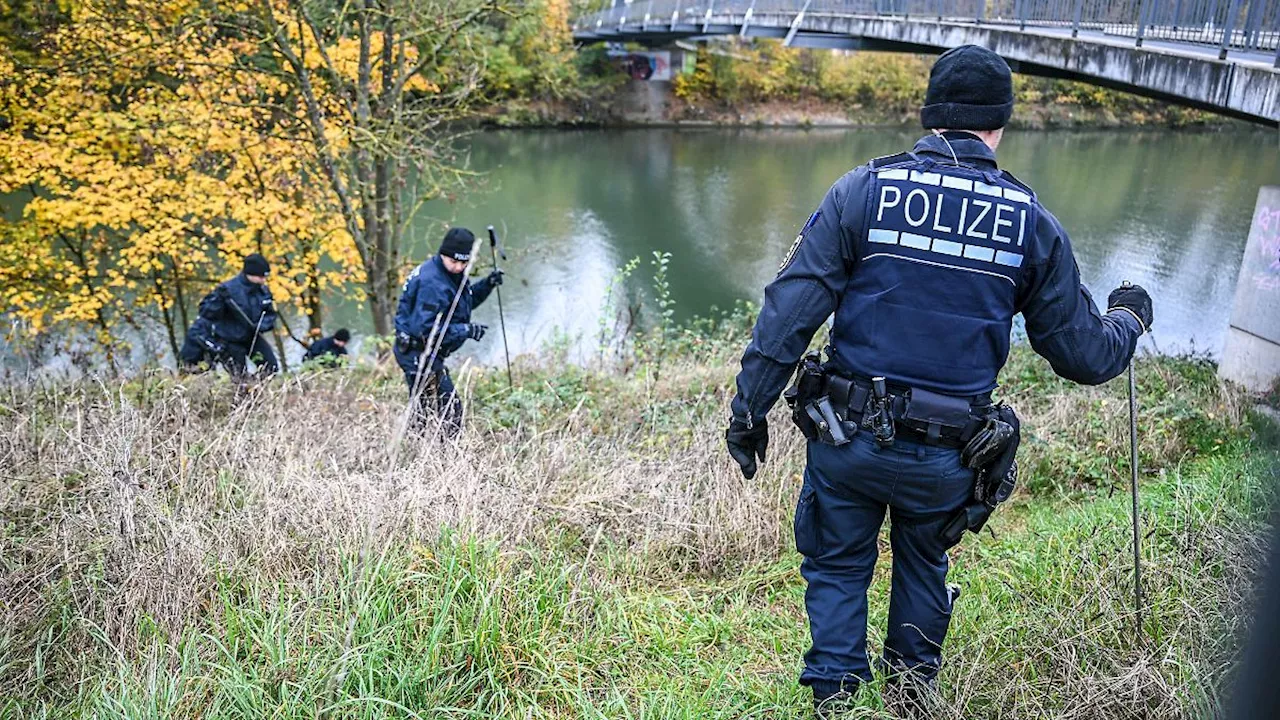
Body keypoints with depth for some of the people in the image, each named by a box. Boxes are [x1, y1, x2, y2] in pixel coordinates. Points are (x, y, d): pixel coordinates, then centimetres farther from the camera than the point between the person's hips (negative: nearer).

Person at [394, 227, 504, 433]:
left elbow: (466, 300, 23)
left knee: (425, 411, 20)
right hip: (419, 355, -10)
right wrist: (466, 330, -27)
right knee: (449, 413, -9)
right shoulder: (432, 283, -24)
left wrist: (487, 285, 5)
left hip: (426, 354, 10)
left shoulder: (452, 274, 6)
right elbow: (425, 329, -29)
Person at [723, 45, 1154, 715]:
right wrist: (1127, 319, 26)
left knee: (838, 566, 21)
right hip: (946, 457, 2)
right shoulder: (1035, 223, -2)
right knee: (923, 565, 29)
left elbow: (790, 309, -13)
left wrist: (749, 407, -6)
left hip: (847, 438, -2)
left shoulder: (863, 189, -8)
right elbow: (1083, 356, 5)